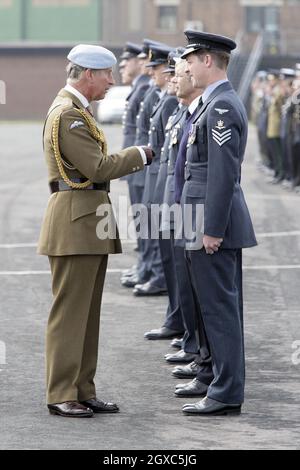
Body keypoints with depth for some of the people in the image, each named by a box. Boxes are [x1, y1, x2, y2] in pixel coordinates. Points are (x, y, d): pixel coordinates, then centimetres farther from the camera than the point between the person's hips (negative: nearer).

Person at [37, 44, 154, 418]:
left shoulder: (76, 111, 19)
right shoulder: (67, 114, -15)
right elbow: (98, 167, -19)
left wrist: (131, 160, 9)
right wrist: (139, 155, -8)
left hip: (89, 225, 11)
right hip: (75, 223, -11)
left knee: (87, 314, 12)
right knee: (69, 313, -6)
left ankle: (82, 391, 17)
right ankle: (61, 396, -1)